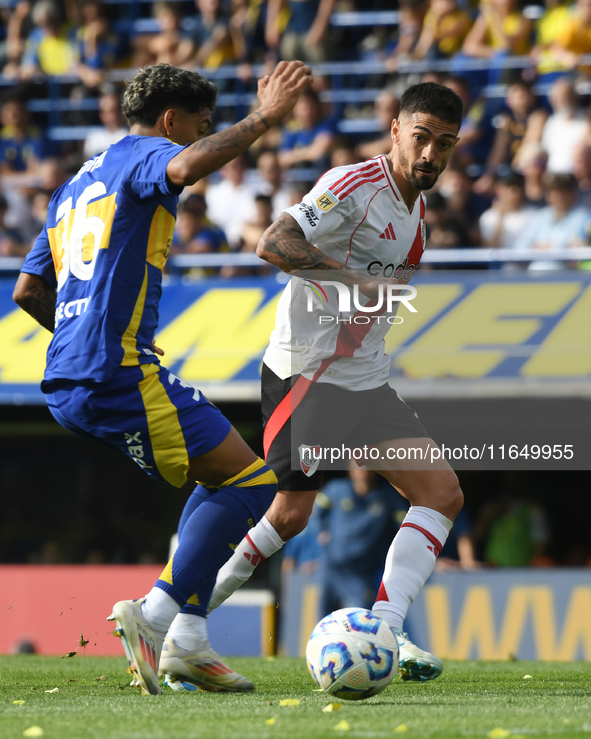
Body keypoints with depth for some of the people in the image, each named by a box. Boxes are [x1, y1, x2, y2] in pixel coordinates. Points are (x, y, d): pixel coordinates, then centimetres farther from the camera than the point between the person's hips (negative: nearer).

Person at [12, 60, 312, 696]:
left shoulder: (75, 186, 26)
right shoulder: (141, 156, 0)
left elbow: (28, 290, 28)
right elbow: (187, 168, -26)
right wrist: (263, 118, -19)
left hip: (69, 381, 10)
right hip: (120, 373, -9)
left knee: (220, 481, 19)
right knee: (251, 482, -8)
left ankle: (183, 641, 10)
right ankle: (155, 614, -16)